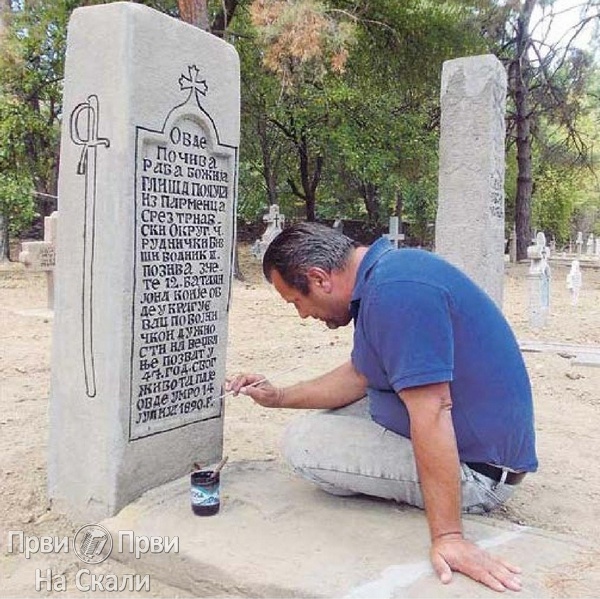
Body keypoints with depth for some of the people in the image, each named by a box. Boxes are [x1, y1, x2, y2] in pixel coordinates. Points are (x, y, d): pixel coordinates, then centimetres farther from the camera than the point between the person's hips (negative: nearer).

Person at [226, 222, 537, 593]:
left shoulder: (396, 290, -27)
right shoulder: (382, 275, 7)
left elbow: (431, 412, -32)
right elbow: (360, 375, 15)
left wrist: (448, 537, -30)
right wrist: (279, 397, 16)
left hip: (476, 466, -10)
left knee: (303, 441, -12)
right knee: (323, 421, 18)